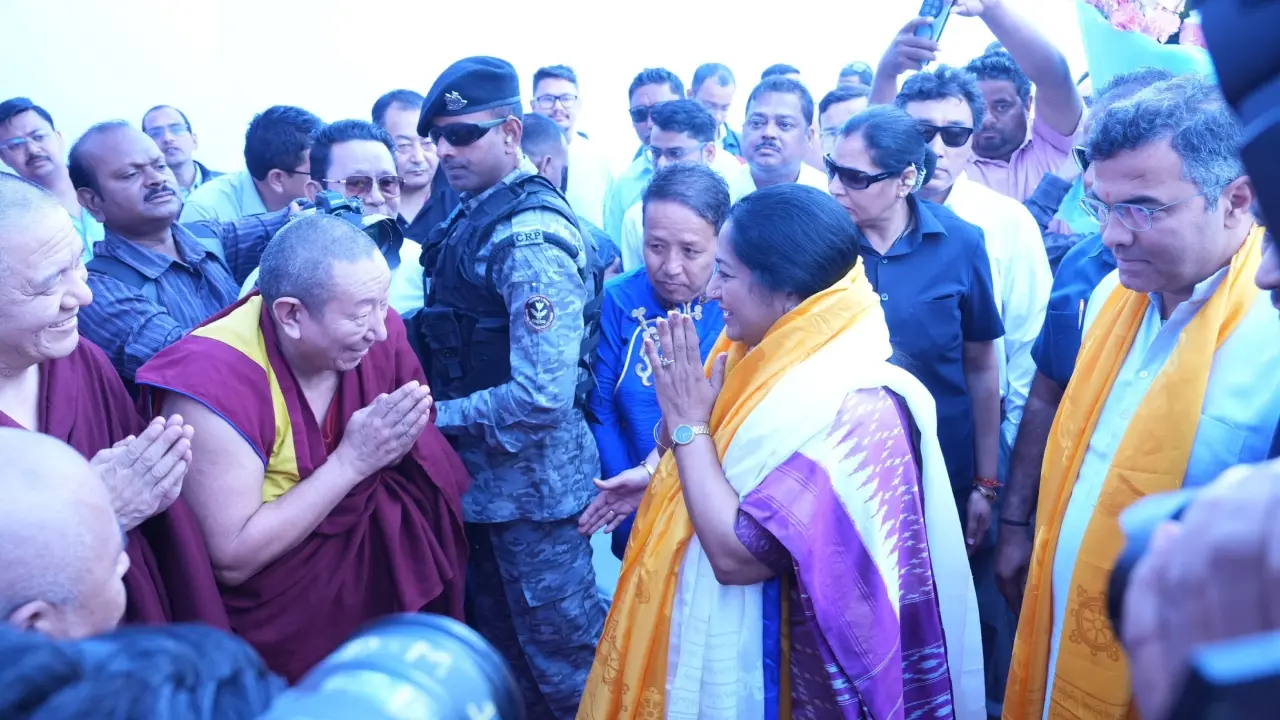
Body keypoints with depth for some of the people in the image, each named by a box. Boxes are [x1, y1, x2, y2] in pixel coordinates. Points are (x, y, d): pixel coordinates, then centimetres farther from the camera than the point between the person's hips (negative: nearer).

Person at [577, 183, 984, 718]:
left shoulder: (848, 407, -27)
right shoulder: (776, 354, 0)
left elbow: (737, 555, -29)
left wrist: (688, 423, -23)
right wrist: (660, 477, 0)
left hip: (764, 662, -8)